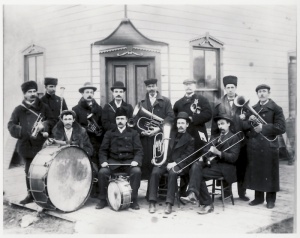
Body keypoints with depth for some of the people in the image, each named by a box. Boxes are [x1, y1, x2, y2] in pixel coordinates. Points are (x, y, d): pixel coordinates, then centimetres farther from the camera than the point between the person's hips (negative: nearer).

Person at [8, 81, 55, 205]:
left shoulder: (43, 107, 8)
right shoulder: (19, 109, 5)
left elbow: (52, 121, 9)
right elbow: (11, 125, -1)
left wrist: (44, 125, -13)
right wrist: (26, 133, -15)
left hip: (42, 145, -1)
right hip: (27, 145, 1)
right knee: (29, 171, 9)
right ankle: (30, 195, 21)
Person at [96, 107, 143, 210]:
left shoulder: (133, 133, 11)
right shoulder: (109, 133, 15)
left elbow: (138, 150, 2)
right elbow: (103, 150, 8)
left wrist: (136, 160, -18)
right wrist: (103, 161, -12)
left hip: (129, 161, -1)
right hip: (113, 161, 1)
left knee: (137, 171, -32)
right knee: (102, 172, -26)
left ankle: (133, 200, -16)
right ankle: (103, 200, -7)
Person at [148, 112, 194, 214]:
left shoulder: (190, 139, 9)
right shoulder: (171, 134, 21)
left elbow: (187, 156, -3)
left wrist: (175, 163, -16)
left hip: (178, 164, -3)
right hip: (165, 161, 3)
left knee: (172, 173, -35)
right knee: (155, 172, -27)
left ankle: (169, 204, -33)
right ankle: (152, 202, -26)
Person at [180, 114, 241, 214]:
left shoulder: (234, 138, 3)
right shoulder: (214, 138, 24)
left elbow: (233, 157, -9)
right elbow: (207, 151, 14)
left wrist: (218, 153, -22)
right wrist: (203, 157, -9)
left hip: (224, 168, -6)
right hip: (212, 164, 6)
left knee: (198, 174, -23)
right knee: (196, 165, -24)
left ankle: (207, 204, -22)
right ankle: (193, 194, -34)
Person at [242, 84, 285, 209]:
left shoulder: (276, 109, 0)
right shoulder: (252, 109, 13)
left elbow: (281, 128, -10)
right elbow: (245, 127, 10)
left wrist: (263, 127, -16)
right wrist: (249, 121, -11)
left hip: (269, 146, -4)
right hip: (254, 146, 4)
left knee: (270, 173, 2)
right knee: (255, 172, 7)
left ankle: (270, 200, 13)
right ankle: (258, 197, 20)